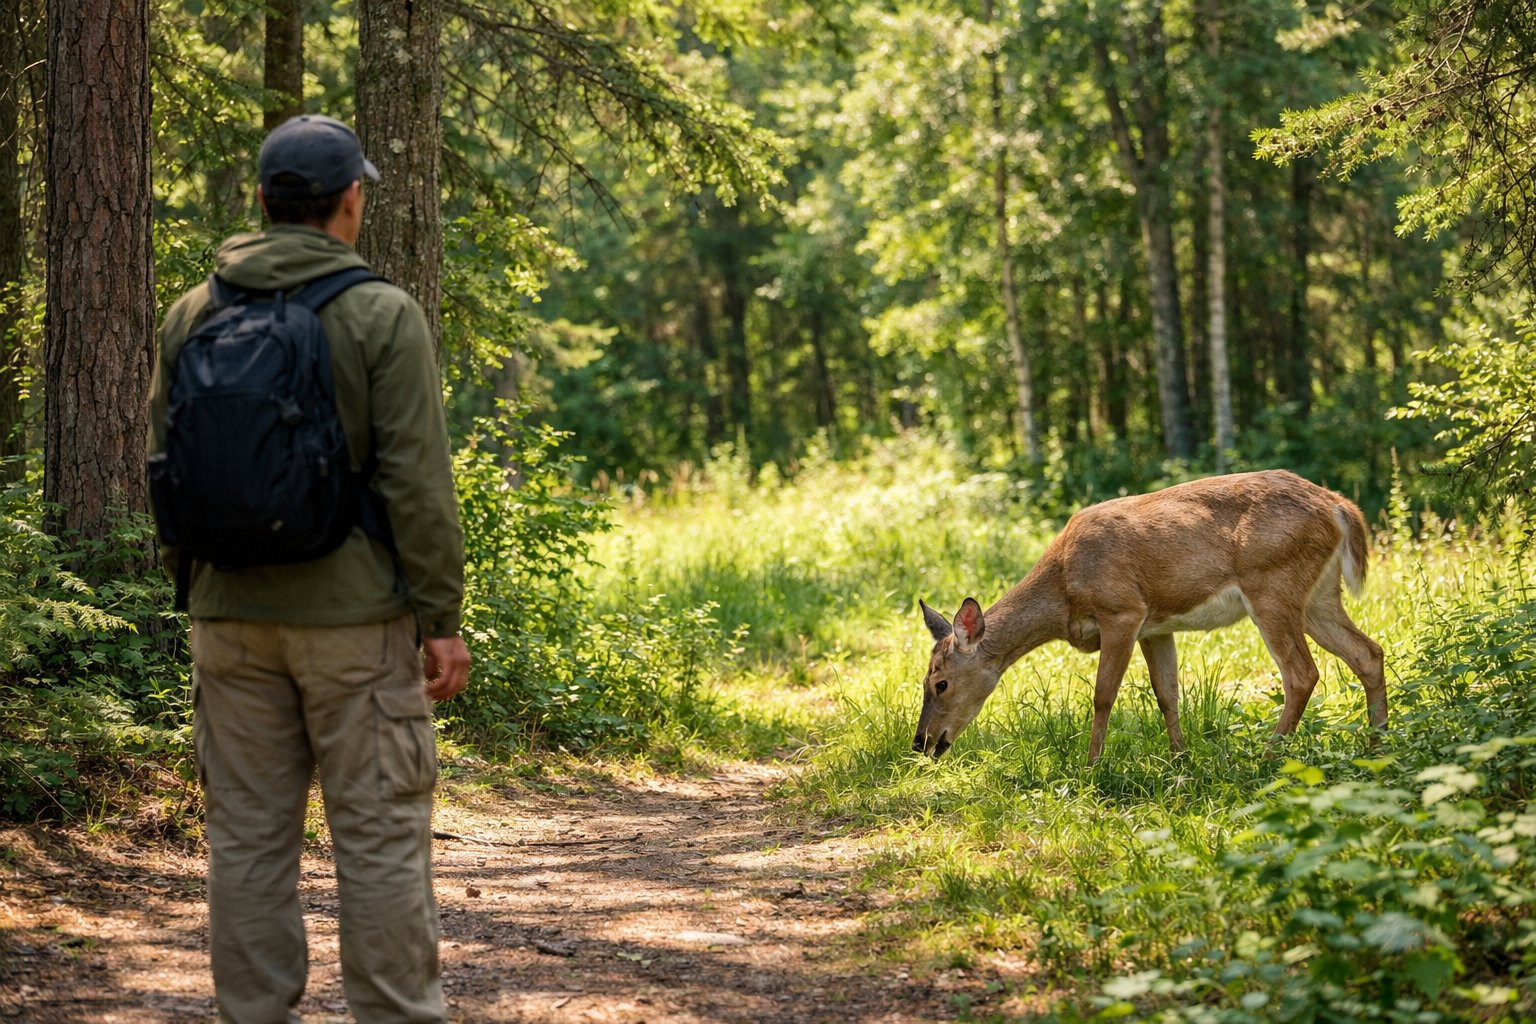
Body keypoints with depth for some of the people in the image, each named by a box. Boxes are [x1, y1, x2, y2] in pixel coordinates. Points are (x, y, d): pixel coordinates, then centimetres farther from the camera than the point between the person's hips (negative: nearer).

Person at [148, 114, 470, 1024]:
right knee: (381, 835, 1)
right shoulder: (383, 315, -8)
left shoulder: (194, 316, 6)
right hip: (354, 612, -4)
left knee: (248, 836, 9)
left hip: (231, 616, 4)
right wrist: (443, 619, -7)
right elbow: (417, 482, -12)